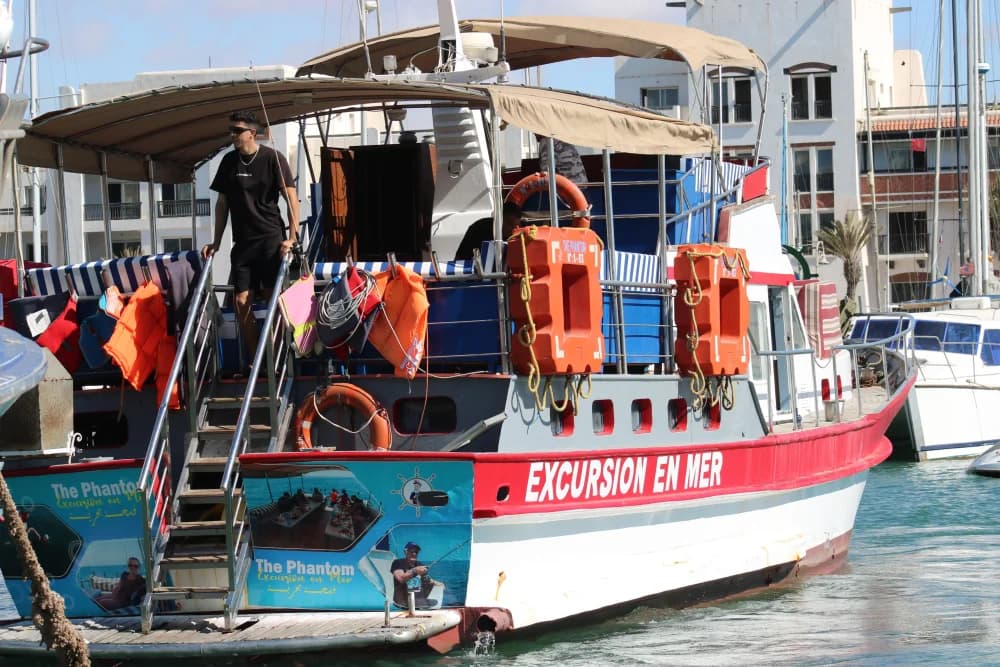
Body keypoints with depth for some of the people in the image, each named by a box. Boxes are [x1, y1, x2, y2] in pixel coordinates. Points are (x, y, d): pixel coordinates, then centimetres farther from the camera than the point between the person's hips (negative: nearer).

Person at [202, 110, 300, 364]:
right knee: (241, 300, -2)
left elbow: (291, 198, -7)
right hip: (242, 241, 5)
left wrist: (292, 237, -16)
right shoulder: (229, 162, 10)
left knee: (272, 298, -9)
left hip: (271, 238, -5)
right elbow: (222, 203, 16)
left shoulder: (272, 159, -4)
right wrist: (216, 242, 13)